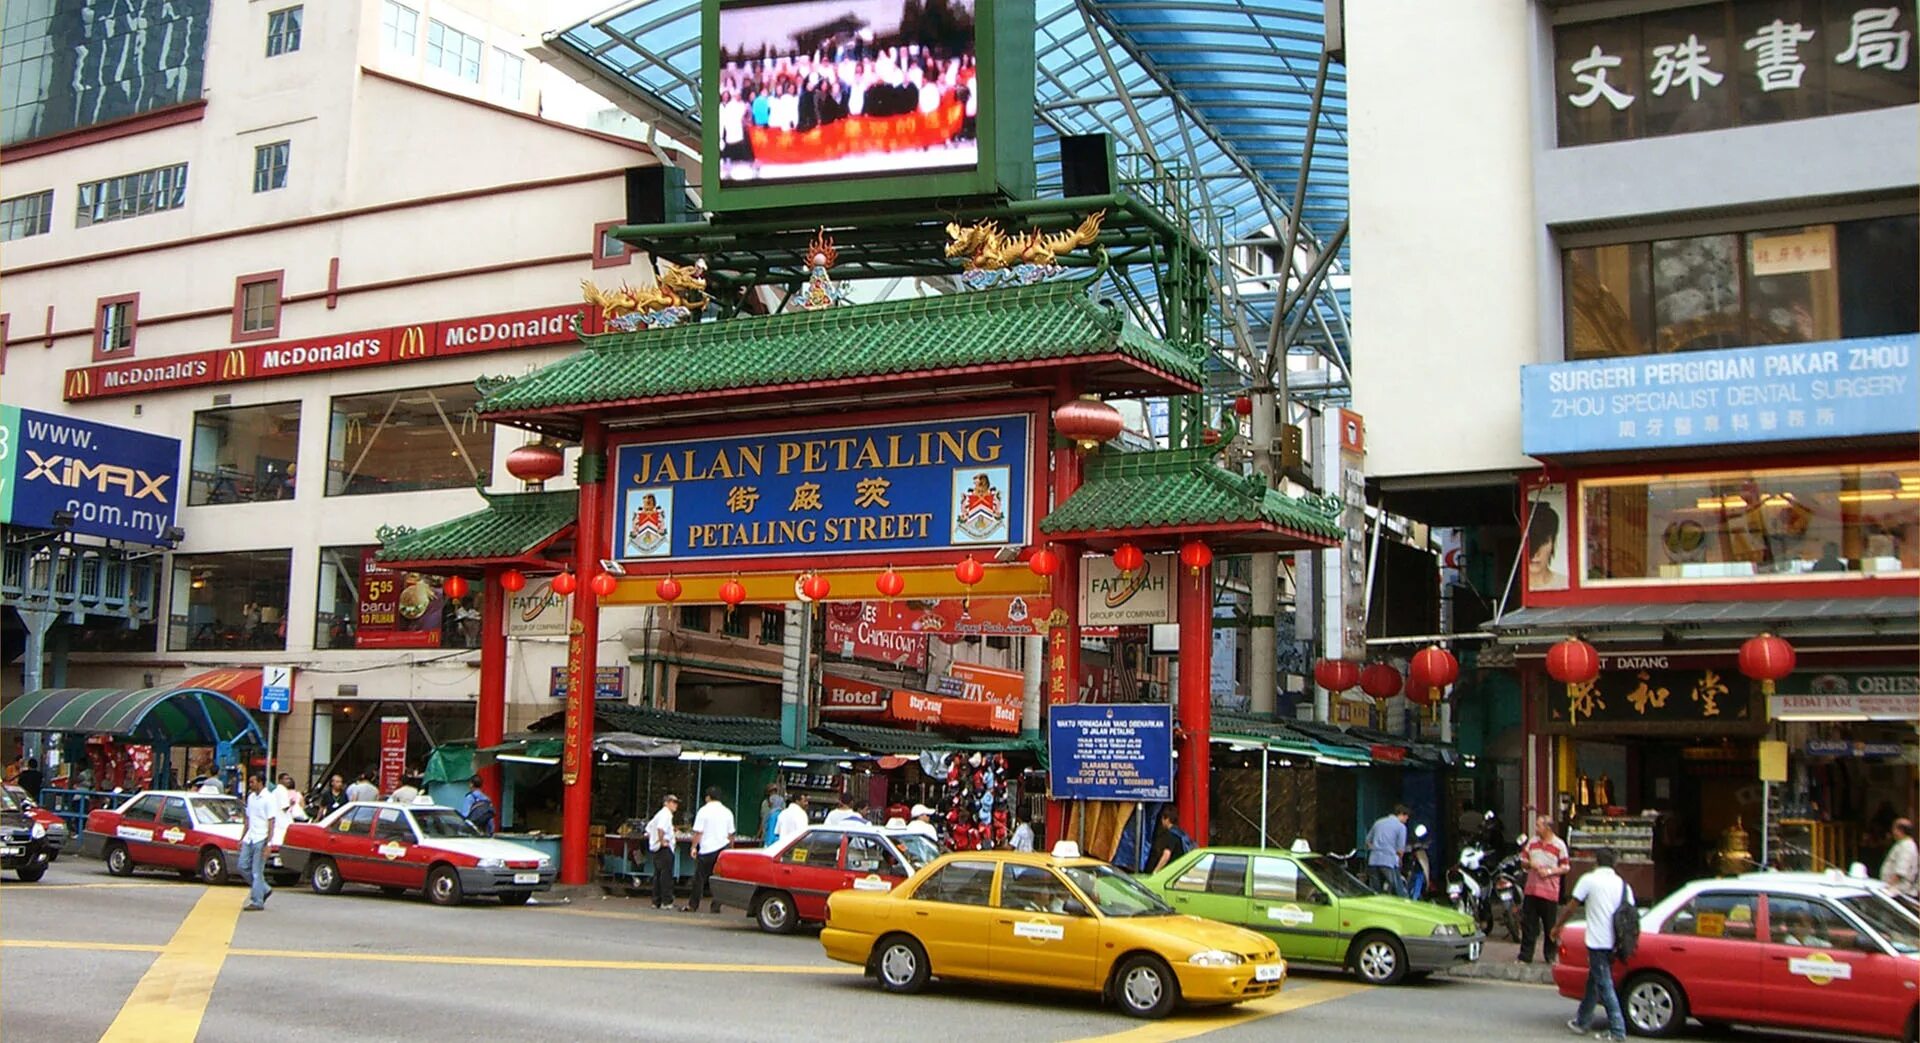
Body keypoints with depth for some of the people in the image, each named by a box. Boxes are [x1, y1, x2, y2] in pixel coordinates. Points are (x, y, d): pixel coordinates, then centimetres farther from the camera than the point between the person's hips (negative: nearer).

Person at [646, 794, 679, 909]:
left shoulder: (660, 814, 21)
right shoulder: (666, 814, -12)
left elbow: (649, 827, 29)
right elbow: (660, 828, -29)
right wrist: (662, 841, -21)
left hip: (654, 849, 10)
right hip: (664, 849, -10)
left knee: (657, 876, 12)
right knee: (666, 875, -8)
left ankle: (656, 902, 14)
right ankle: (666, 901, -9)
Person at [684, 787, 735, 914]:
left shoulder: (704, 811, -5)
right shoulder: (727, 812, 8)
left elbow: (698, 832, -8)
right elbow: (730, 834, 11)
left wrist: (694, 847, -1)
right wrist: (731, 847, 22)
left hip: (706, 849, -3)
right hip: (722, 847, 3)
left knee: (699, 878, 6)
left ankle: (692, 905, 13)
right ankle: (716, 906, 0)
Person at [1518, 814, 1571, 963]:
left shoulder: (1559, 845, -4)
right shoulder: (1532, 842, 9)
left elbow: (1566, 867, -3)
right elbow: (1523, 858, 16)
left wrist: (1549, 871, -16)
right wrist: (1529, 864, -6)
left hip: (1550, 892, -4)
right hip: (1531, 888, 4)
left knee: (1550, 926, 6)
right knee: (1528, 924, 4)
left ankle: (1550, 956, 20)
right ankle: (1525, 956, 9)